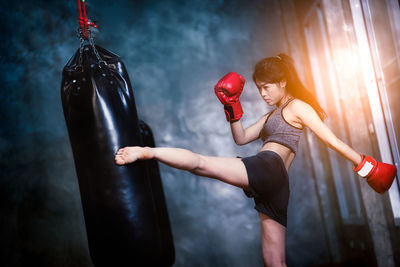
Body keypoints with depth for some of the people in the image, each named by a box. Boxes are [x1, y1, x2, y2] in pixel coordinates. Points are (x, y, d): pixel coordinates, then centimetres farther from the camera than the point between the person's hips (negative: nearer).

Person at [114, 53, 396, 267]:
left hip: (267, 168, -9)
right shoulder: (272, 115, 32)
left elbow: (332, 140, 0)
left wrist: (365, 164, -6)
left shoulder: (297, 106, 6)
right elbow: (241, 138, 27)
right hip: (276, 185, 9)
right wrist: (233, 107, 15)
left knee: (200, 163, -20)